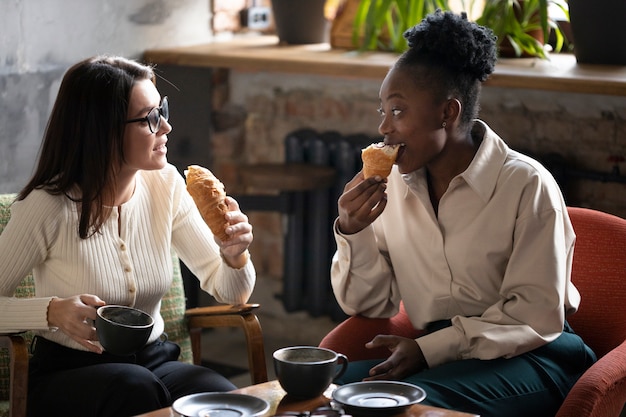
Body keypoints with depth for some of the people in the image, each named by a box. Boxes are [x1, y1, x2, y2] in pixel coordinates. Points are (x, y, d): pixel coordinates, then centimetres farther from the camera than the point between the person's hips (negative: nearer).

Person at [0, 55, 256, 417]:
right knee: (135, 387, -36)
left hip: (154, 360, 3)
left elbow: (230, 293, 2)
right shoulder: (49, 206, -17)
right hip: (66, 373, -3)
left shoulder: (166, 185, -2)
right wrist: (53, 311, -29)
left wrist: (235, 256, -20)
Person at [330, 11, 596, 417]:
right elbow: (369, 303, 9)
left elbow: (537, 316, -14)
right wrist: (354, 232, -9)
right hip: (438, 354, 5)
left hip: (533, 357, -4)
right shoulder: (394, 185, 5)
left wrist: (429, 350, -21)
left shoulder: (526, 185, -11)